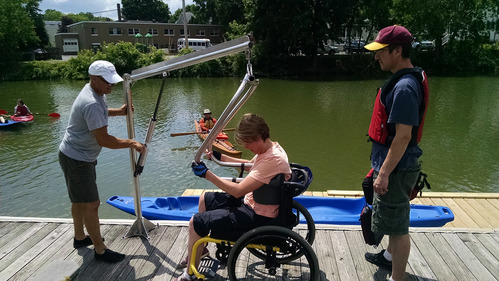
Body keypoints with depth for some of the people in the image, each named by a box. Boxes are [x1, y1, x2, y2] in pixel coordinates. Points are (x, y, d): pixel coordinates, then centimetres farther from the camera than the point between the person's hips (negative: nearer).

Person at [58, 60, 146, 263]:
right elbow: (103, 140, -30)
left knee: (80, 199, 22)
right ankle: (100, 251, 7)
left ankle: (80, 238, 40)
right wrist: (131, 144, -21)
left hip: (81, 157, 11)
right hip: (76, 160, -11)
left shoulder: (96, 92, 3)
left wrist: (118, 111, 9)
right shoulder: (91, 103, -29)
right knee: (91, 204, -4)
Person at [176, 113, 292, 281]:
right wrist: (220, 157, 15)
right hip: (250, 202, 11)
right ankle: (200, 248, 36)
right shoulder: (270, 148, 0)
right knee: (204, 199, 21)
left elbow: (238, 191, -31)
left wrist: (207, 174, -24)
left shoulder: (272, 160, -31)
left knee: (196, 222, -11)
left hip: (256, 216, -10)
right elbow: (249, 165, 20)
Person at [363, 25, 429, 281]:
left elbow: (403, 136, -26)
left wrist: (384, 173, -22)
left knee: (397, 224, 2)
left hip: (396, 168, -11)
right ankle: (391, 256, 47)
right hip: (395, 165, 11)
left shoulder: (404, 88, -23)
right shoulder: (406, 79, 8)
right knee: (395, 218, 26)